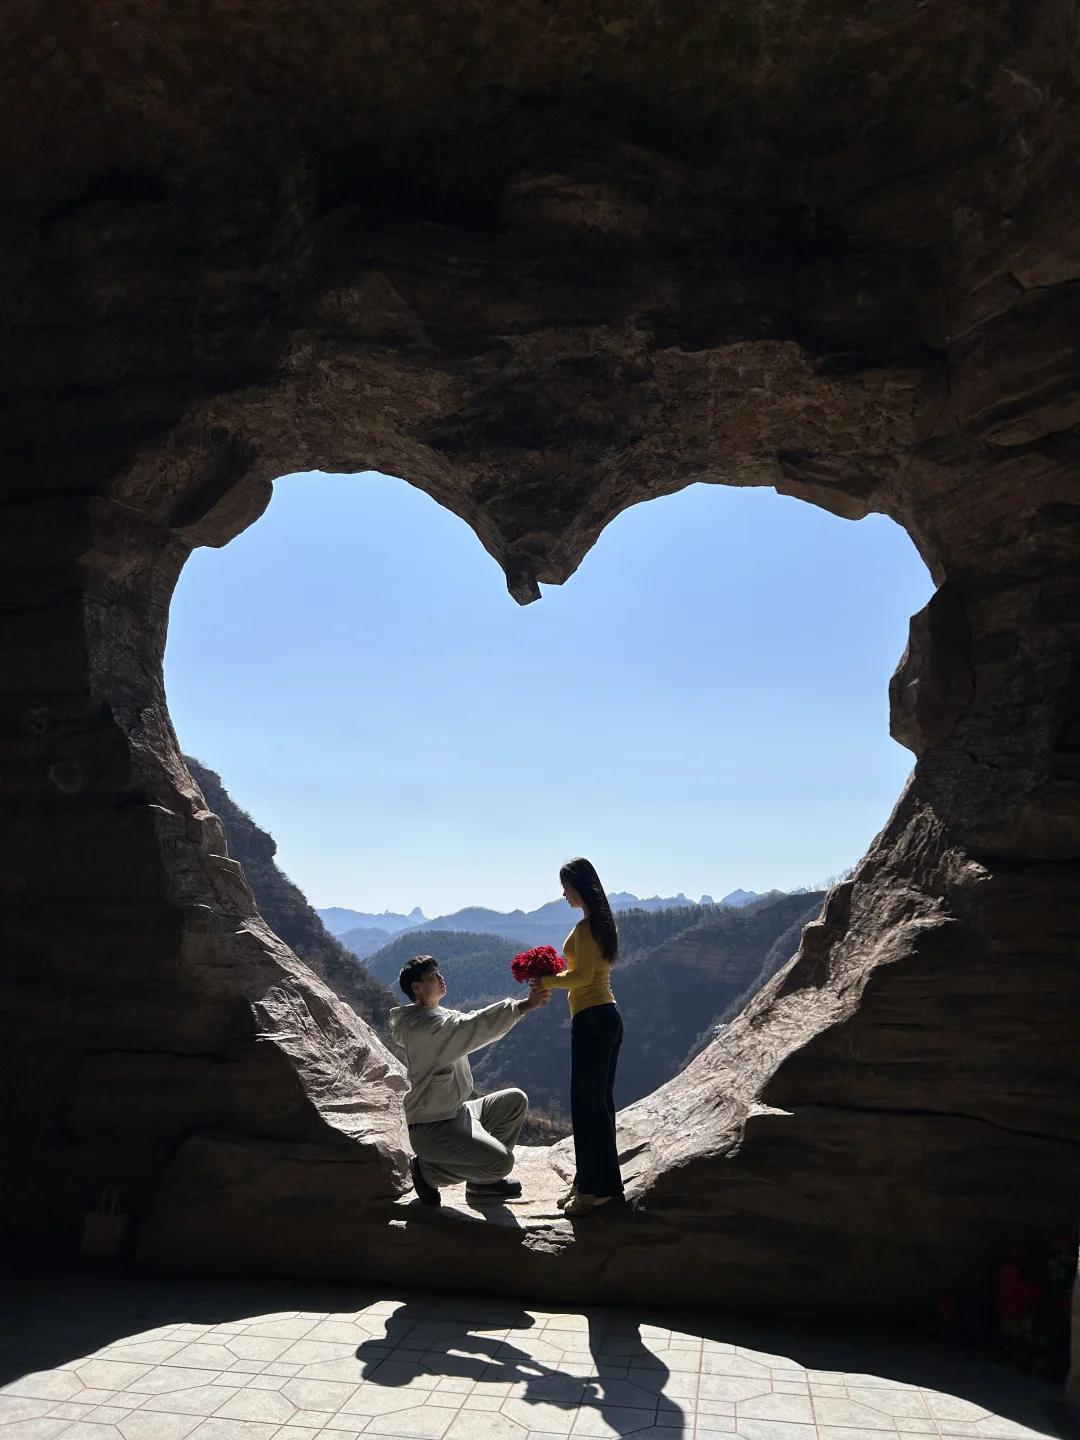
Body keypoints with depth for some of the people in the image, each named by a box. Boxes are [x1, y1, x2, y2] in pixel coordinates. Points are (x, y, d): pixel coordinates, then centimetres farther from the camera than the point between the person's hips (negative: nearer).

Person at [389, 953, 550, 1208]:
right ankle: (427, 1169, -1)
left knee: (515, 1100, 6)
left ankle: (484, 1180, 12)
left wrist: (526, 1003, -4)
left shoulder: (440, 1016, 9)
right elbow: (475, 1026, -31)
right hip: (433, 1128, -10)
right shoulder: (422, 1024, -23)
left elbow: (473, 1023, 6)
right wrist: (525, 1005, -30)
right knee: (501, 1161, -22)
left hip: (457, 1112, 10)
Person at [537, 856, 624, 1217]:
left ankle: (599, 1187, 3)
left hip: (591, 1020, -10)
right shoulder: (602, 922, 14)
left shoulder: (585, 927, -16)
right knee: (599, 1101, 14)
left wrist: (548, 982, -8)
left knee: (587, 1103, -3)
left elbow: (582, 976, -21)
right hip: (608, 1015, 10)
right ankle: (591, 1181, 23)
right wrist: (555, 978, 14)